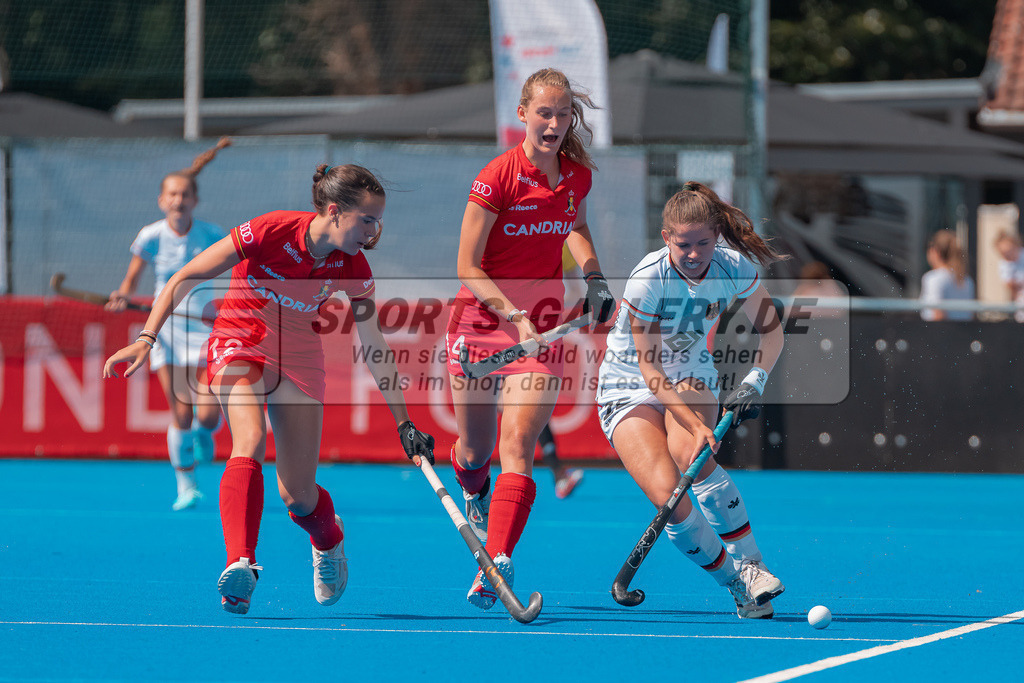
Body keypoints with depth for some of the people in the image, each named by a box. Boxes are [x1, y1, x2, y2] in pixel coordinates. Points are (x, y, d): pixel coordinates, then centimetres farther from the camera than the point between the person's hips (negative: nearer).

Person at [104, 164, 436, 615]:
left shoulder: (353, 269, -13)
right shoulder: (268, 234, -25)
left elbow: (374, 350, -1)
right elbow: (184, 280, -17)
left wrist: (404, 424, 1)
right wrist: (145, 340, -25)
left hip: (299, 358, 3)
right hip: (240, 342, -3)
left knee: (298, 496, 0)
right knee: (250, 442, -32)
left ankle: (329, 539, 36)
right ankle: (240, 565, -42)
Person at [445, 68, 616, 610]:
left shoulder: (577, 177, 0)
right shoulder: (497, 178, -15)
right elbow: (468, 267, -14)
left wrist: (594, 278, 9)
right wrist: (515, 316, -23)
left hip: (542, 326, 2)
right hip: (481, 318, -2)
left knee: (518, 446, -16)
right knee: (475, 451, 12)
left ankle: (497, 565, -23)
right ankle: (473, 495, 49)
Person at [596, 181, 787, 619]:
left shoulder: (735, 268, -14)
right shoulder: (647, 280, -26)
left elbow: (770, 329, 3)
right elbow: (650, 369, -24)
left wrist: (756, 378, -15)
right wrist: (696, 424, -35)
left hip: (692, 378, 2)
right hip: (629, 387, -2)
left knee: (690, 456, -33)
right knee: (667, 494, -25)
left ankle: (750, 565, -22)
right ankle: (735, 584, -9)